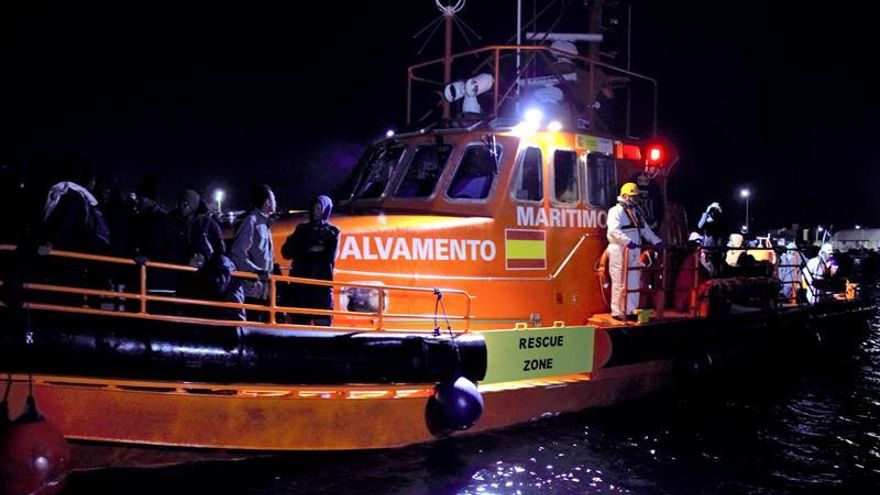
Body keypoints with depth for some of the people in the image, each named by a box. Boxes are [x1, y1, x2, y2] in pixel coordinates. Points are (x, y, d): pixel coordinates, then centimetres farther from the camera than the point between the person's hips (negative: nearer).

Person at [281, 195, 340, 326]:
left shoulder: (332, 232, 9)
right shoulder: (302, 229, 16)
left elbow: (329, 257, -5)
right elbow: (286, 251, 7)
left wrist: (302, 254, -1)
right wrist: (309, 249, -6)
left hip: (322, 282, -2)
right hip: (300, 281, 2)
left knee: (322, 323, -8)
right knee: (299, 322, 0)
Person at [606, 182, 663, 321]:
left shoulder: (635, 212, 19)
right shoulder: (616, 211, -8)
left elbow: (645, 229, 22)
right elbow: (614, 230, -22)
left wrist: (656, 241, 11)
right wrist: (628, 241, -33)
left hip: (634, 252, 8)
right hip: (620, 251, -8)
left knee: (634, 282, 10)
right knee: (620, 283, -6)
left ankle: (631, 310, 17)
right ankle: (617, 312, 0)